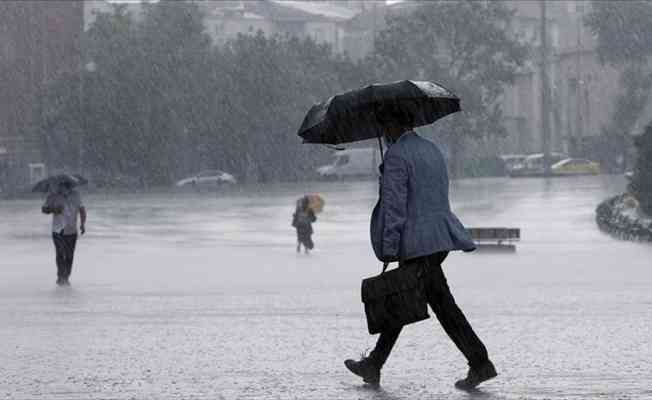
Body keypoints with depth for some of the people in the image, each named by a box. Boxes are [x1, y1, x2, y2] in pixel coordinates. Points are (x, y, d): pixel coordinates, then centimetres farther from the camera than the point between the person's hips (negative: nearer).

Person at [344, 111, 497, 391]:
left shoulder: (396, 156, -11)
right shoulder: (432, 150, 17)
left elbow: (394, 205, -16)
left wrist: (389, 250, -15)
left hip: (418, 243, -9)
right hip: (441, 237, 9)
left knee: (442, 304, -9)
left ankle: (480, 364, -13)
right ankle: (374, 365, 21)